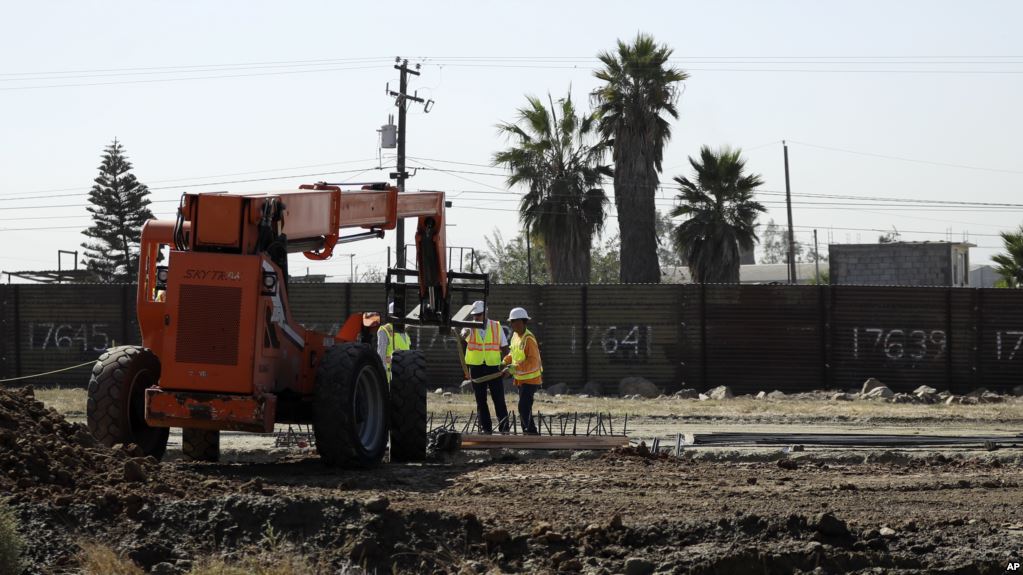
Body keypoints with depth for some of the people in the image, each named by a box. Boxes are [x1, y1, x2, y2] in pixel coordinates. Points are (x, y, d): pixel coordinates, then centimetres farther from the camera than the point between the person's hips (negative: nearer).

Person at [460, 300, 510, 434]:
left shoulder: (496, 327, 5)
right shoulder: (471, 327, 4)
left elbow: (504, 347, 8)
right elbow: (465, 331, -22)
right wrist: (464, 333, -46)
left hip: (493, 367, -1)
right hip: (476, 368, 1)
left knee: (499, 398, -7)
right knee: (481, 400, 4)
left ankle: (504, 426, -4)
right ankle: (486, 428, 9)